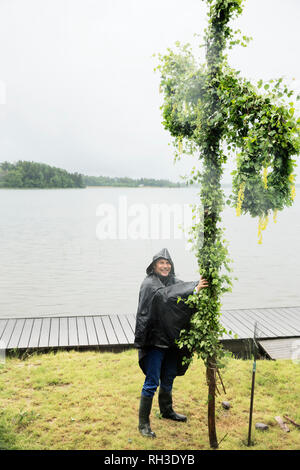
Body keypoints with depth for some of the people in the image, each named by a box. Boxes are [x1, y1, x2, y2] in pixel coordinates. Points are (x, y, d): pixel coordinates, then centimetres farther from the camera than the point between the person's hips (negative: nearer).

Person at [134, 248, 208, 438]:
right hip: (155, 339, -7)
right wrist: (194, 288, -37)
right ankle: (143, 422, 11)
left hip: (171, 339, 7)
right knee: (152, 382, -2)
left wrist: (196, 288, -30)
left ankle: (167, 410, 42)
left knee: (168, 378, 21)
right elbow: (164, 295, -30)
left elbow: (184, 290, -7)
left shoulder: (174, 281, 7)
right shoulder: (149, 284, -13)